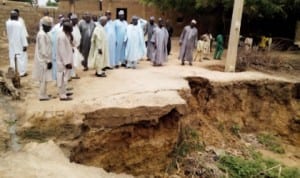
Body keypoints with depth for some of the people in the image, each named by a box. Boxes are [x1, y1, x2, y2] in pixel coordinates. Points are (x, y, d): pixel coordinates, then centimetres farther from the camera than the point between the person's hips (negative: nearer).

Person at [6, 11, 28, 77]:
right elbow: (22, 35, -17)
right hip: (19, 44, -5)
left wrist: (11, 18, 17)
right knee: (21, 58, 5)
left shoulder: (7, 23, -4)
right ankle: (22, 72, 10)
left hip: (11, 44, 5)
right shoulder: (19, 24, -17)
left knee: (12, 58, 12)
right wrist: (25, 45, -14)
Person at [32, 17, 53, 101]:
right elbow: (43, 50, -22)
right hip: (44, 60, -10)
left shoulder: (43, 33, 11)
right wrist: (48, 61, -19)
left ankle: (43, 94, 25)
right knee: (44, 79, -1)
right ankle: (42, 96, 8)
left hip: (44, 60, 10)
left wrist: (48, 60, 18)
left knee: (43, 78, 16)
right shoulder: (42, 35, -20)